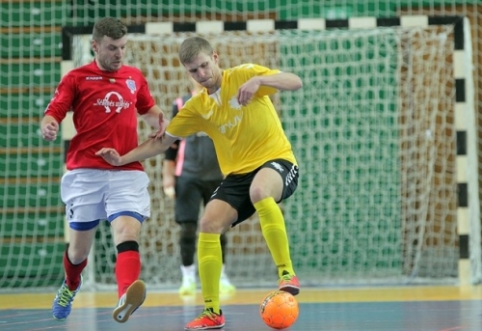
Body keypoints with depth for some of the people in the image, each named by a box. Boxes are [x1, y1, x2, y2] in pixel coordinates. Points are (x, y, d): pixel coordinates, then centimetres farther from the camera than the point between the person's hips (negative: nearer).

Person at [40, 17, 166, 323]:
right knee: (80, 247, 10)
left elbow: (148, 109, 30)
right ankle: (70, 287, 44)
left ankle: (126, 298, -45)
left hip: (128, 172, 1)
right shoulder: (76, 79, 4)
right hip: (85, 172, -1)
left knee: (128, 233, -23)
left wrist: (160, 120, 6)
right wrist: (48, 127, -26)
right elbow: (53, 113, -2)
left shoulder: (135, 77, 14)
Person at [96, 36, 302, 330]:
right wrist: (123, 159, 3)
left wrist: (259, 79, -33)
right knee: (209, 223, -15)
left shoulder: (244, 75, -6)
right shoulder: (197, 107, 8)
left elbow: (296, 82, -16)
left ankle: (287, 274, -31)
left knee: (259, 190, -40)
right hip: (237, 174, 6)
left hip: (277, 161, -6)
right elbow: (162, 142, 15)